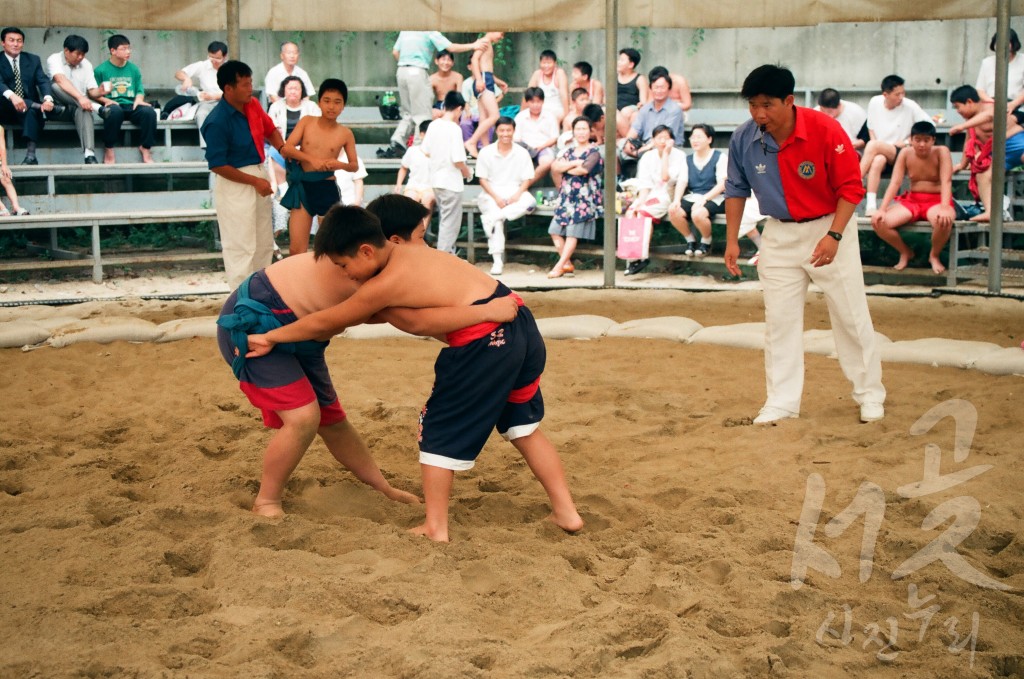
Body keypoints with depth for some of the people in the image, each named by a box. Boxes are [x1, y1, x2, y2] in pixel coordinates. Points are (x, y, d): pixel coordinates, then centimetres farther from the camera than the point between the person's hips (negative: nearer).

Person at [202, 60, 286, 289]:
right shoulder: (217, 122, -23)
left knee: (264, 243, 19)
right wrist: (255, 181, -19)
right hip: (235, 184, -9)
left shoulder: (253, 105, -2)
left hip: (258, 176, 9)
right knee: (240, 247, -2)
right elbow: (217, 165, -21)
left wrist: (282, 148, -6)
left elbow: (269, 129, 16)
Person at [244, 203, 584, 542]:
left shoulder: (383, 285, -9)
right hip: (520, 324, 9)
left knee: (440, 429, 8)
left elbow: (323, 323, 2)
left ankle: (435, 527, 13)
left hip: (485, 341, -9)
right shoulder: (410, 253, 15)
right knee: (524, 427, 22)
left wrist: (269, 338, 14)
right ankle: (566, 511, 26)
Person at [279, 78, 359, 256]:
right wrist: (311, 159, -21)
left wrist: (341, 164, -17)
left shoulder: (345, 133, -2)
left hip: (327, 189, -1)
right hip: (303, 188, 1)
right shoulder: (306, 122, 0)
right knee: (296, 249, -2)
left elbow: (355, 166, 5)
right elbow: (287, 148, -8)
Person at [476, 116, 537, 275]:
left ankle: (490, 218, -34)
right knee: (497, 221, -31)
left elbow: (527, 179, 4)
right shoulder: (486, 152, 2)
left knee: (530, 202, -33)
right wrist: (495, 197, -14)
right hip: (491, 194, -2)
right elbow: (482, 179, 1)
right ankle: (497, 261, -31)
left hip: (515, 192, 2)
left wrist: (518, 194, -16)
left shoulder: (522, 153, 4)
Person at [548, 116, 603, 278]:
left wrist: (565, 167, -1)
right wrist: (574, 163, -14)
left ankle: (559, 265, -10)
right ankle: (567, 264, 5)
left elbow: (583, 170, -17)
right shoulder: (570, 151, 17)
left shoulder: (594, 152, -1)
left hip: (584, 197, -6)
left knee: (573, 232, -11)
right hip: (566, 197, 6)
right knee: (555, 230, -2)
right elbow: (555, 165, 0)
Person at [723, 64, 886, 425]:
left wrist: (833, 236, -25)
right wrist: (732, 241, 2)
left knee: (851, 315, 4)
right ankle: (782, 401, 14)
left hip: (830, 229, -3)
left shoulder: (825, 130, -22)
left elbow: (850, 187, -16)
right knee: (779, 318, 5)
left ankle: (870, 394, 19)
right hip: (779, 235, 3)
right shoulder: (743, 139, -11)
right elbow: (736, 190, 4)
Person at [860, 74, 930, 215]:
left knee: (873, 145, -32)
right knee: (877, 161, -36)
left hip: (900, 153, -2)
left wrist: (907, 142, -8)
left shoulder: (910, 106, -7)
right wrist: (874, 149, -3)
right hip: (878, 152, 2)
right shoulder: (874, 103, 1)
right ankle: (871, 205, -43)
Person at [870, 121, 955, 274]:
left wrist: (944, 208, -36)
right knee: (879, 223, -22)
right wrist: (881, 209, -19)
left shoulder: (941, 152, -10)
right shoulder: (905, 154, -1)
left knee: (944, 221, -41)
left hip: (936, 201, -3)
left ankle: (934, 255, -6)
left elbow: (946, 182, -19)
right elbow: (895, 183, -6)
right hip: (911, 201, 3)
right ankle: (905, 252, 9)